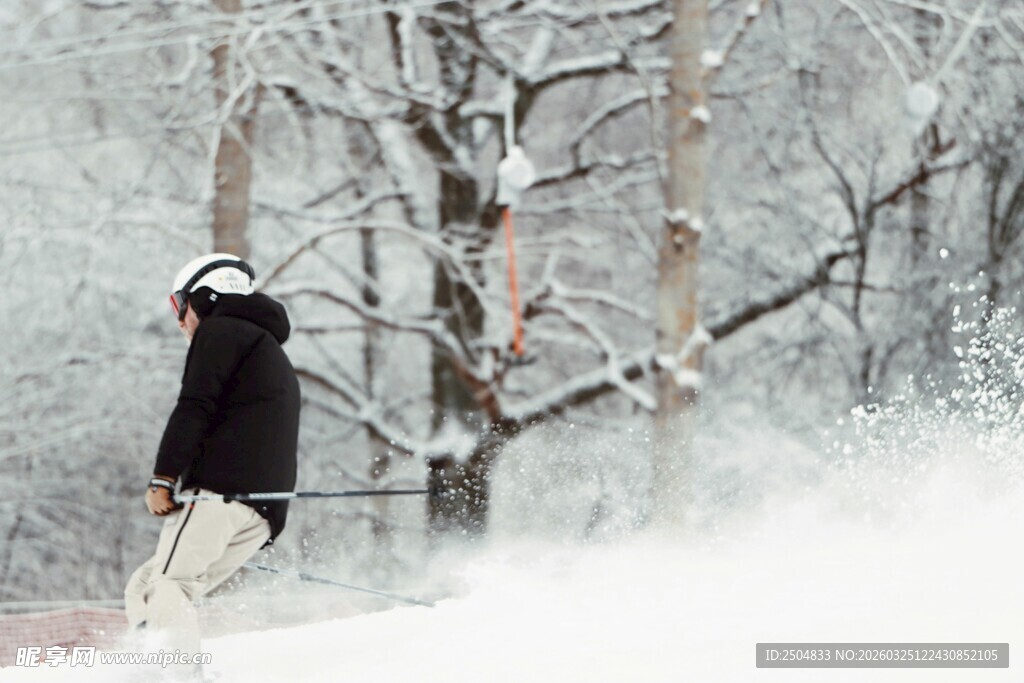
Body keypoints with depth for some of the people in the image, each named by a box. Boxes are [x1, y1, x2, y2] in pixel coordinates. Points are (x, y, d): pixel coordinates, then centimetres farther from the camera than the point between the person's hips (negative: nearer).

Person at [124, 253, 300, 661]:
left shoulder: (220, 332, 7)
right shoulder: (277, 360, 36)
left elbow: (194, 409, -8)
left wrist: (163, 478, -14)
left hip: (219, 489, -8)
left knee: (167, 586, -19)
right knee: (142, 591, 6)